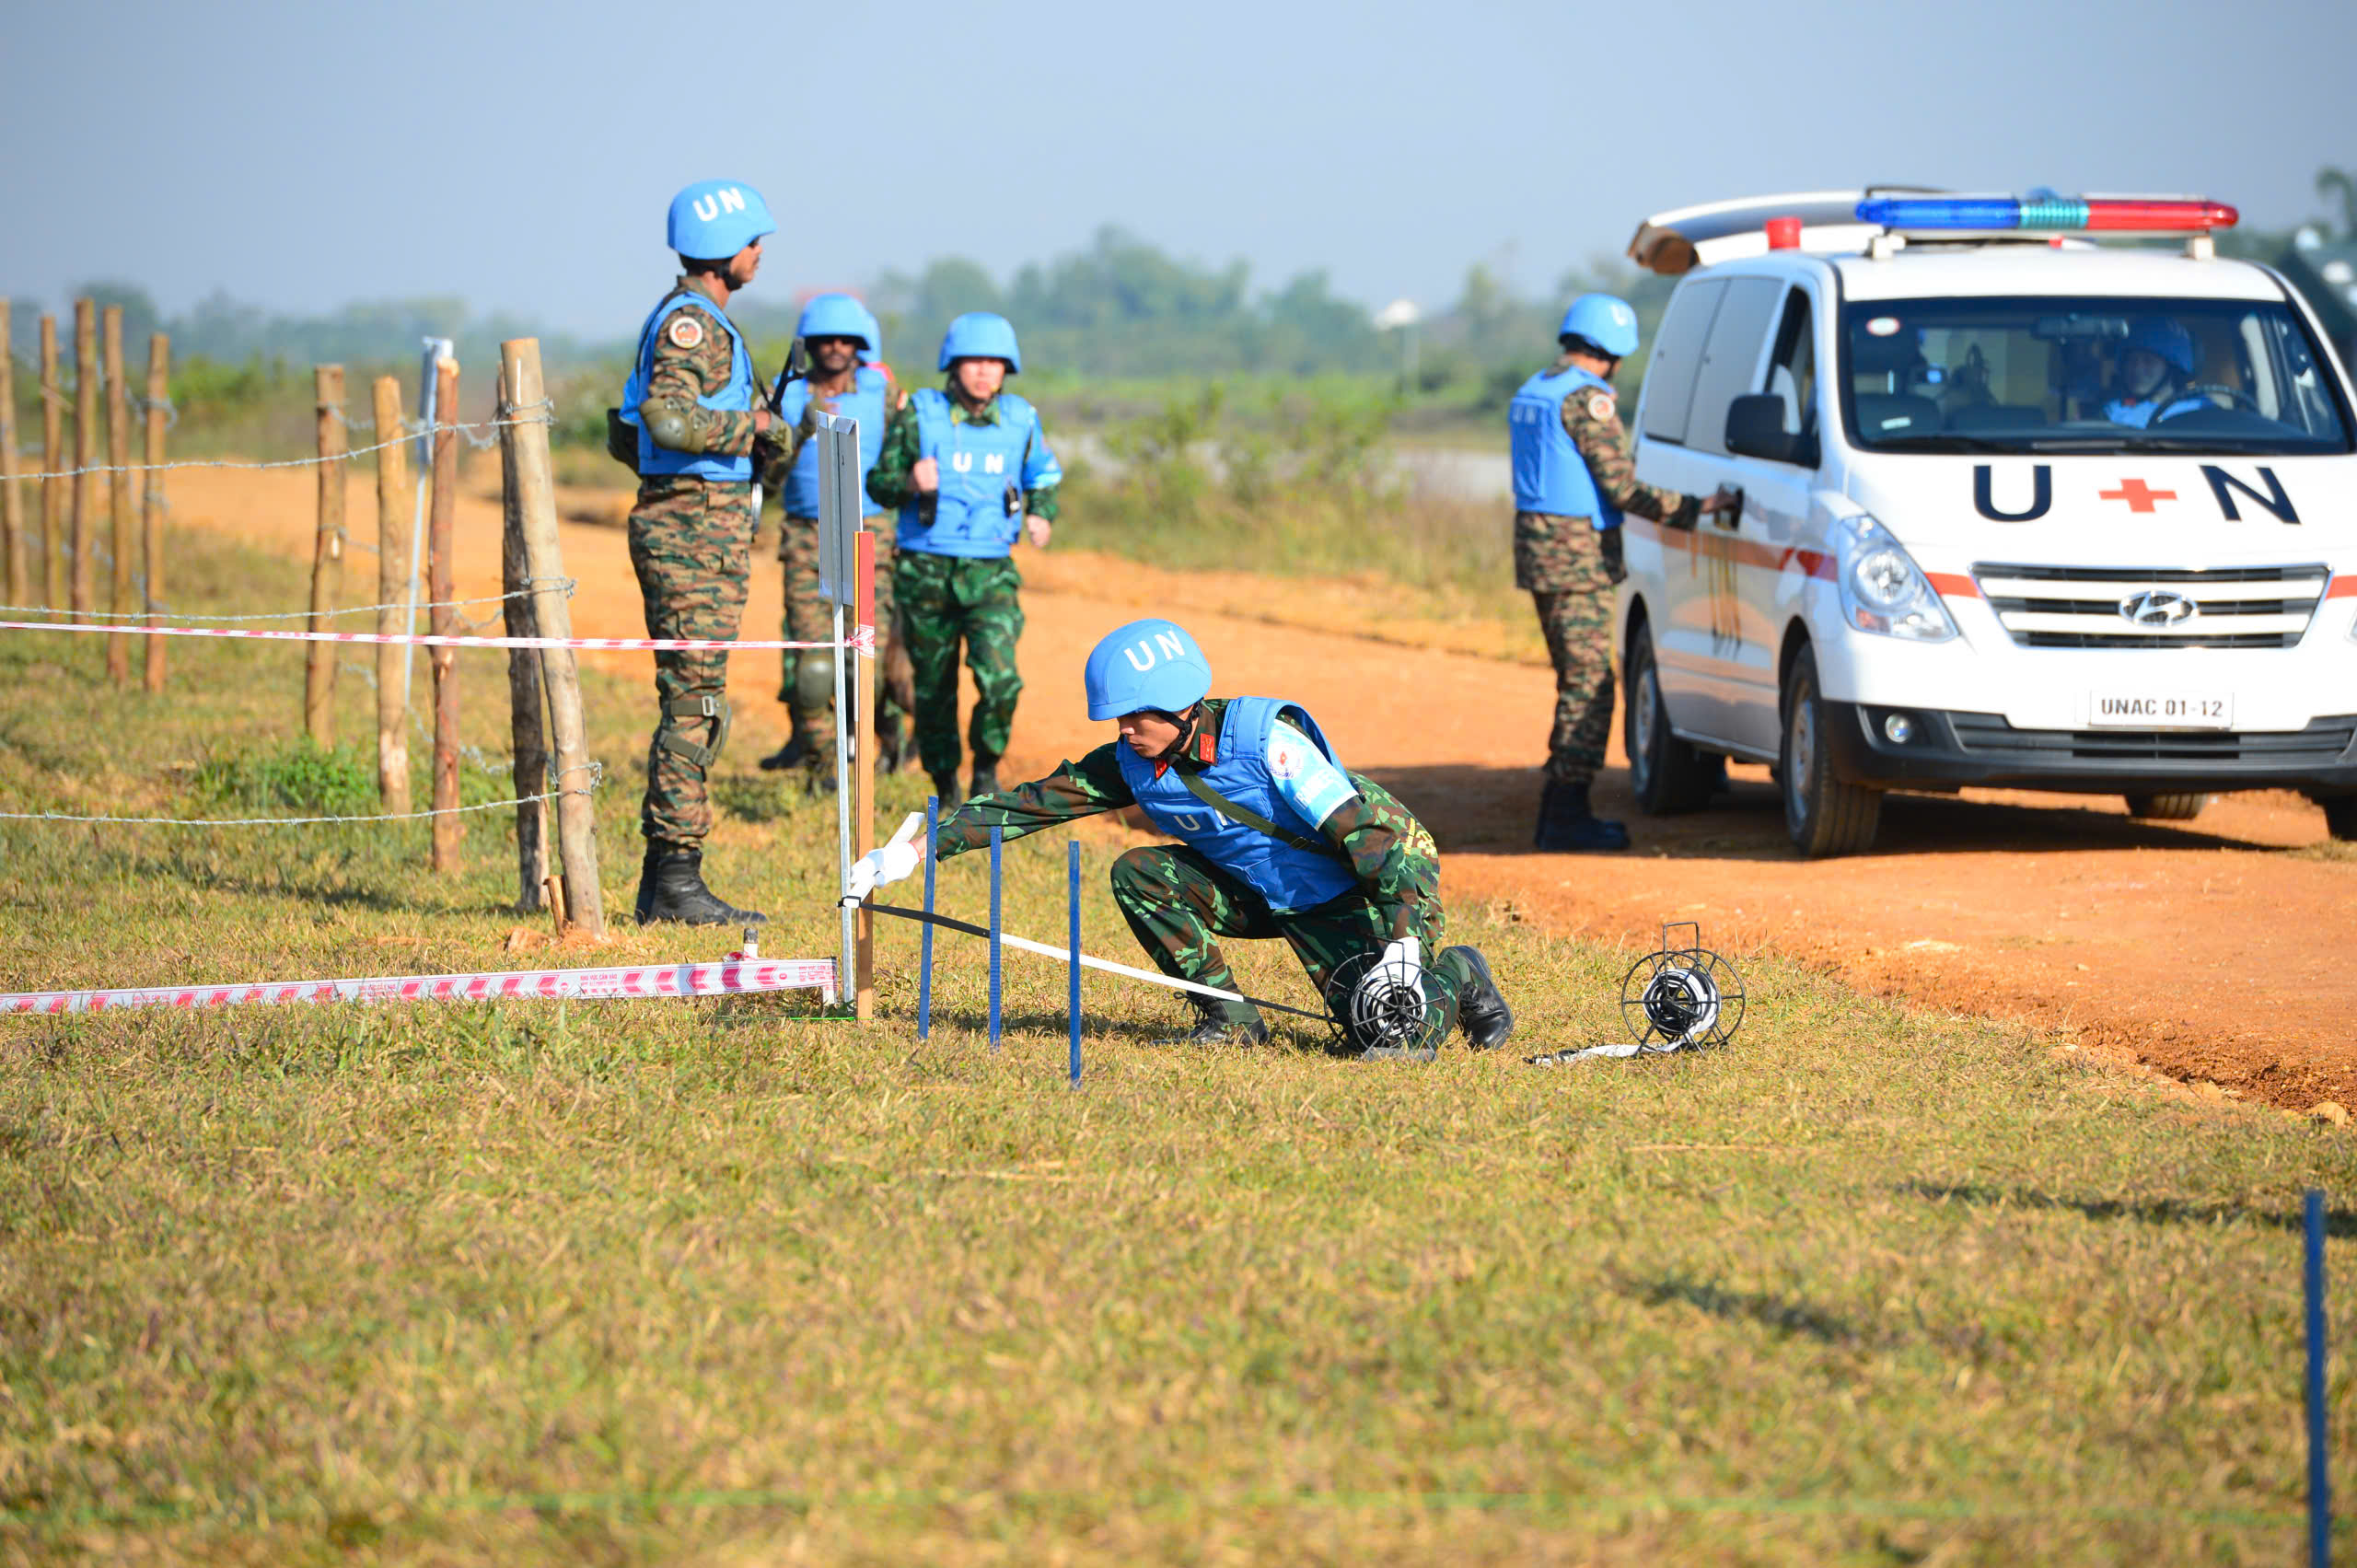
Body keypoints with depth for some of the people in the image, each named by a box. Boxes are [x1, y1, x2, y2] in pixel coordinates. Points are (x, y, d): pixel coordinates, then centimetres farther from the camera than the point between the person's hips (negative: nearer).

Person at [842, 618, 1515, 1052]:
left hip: (1376, 882, -6)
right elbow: (1032, 803, -8)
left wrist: (1402, 943, -38)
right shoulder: (1132, 764, -10)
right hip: (1265, 894, 6)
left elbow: (1364, 829, -30)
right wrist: (918, 849, -16)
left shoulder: (1264, 737, -28)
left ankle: (1458, 977, 14)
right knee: (1138, 875, -12)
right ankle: (1228, 1016, -1)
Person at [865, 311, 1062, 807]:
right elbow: (878, 482, -2)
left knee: (999, 676, -20)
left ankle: (987, 768, 4)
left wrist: (1042, 515, 0)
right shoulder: (919, 416, -4)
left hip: (990, 575, 0)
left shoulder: (1020, 420, 3)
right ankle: (945, 789, 29)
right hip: (926, 573, 0)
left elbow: (1044, 477, 20)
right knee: (934, 688, 8)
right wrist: (911, 483, -23)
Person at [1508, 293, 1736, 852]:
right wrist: (1695, 509, -9)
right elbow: (1621, 488, -17)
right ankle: (1567, 816, -8)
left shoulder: (1531, 393, 14)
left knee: (1578, 681, 16)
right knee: (1589, 686, -6)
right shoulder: (1587, 398, -15)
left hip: (1537, 552, 9)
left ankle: (1558, 808, 16)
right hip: (1579, 555, -9)